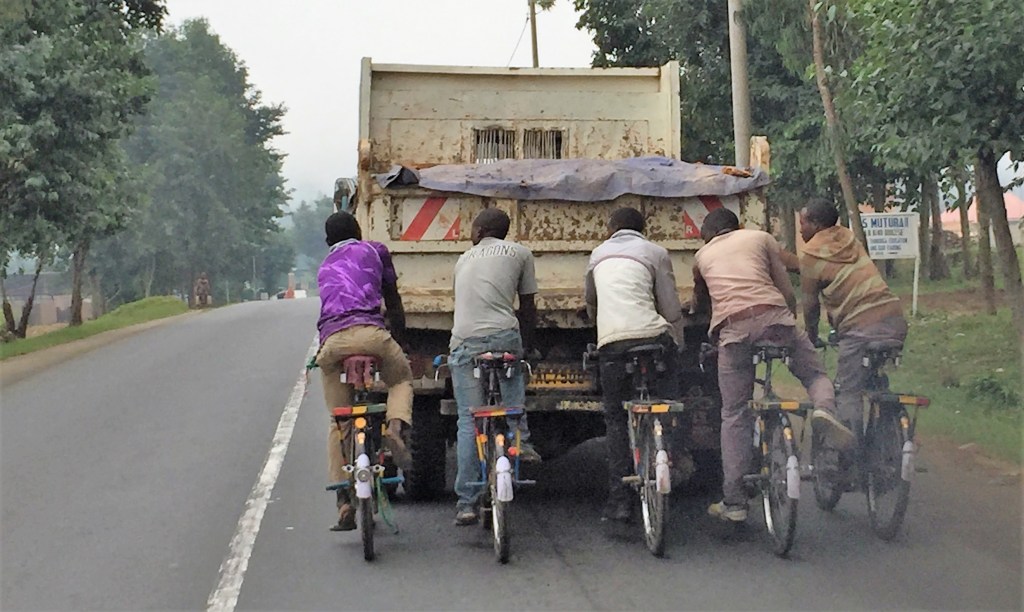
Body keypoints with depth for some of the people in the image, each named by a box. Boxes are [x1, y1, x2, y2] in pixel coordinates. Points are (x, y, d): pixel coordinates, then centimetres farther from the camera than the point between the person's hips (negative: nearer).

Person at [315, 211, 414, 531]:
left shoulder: (324, 268, 34)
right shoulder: (374, 250, 23)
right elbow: (393, 301, 24)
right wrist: (398, 340, 33)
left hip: (330, 340, 3)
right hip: (368, 332, -3)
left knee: (338, 424, 13)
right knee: (401, 379, 26)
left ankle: (345, 503, 9)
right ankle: (396, 426, -6)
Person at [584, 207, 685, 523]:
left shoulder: (599, 253, 23)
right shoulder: (654, 252, 12)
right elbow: (671, 309, 7)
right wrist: (677, 345, 18)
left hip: (611, 342, 2)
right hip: (652, 337, -2)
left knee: (616, 419, 9)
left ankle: (619, 499, 4)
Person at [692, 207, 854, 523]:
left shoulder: (703, 255, 29)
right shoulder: (760, 237, 24)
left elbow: (700, 303, 40)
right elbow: (788, 292, 18)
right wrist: (792, 326, 28)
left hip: (732, 328, 1)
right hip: (773, 315, -1)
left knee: (734, 414, 7)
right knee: (815, 373, 20)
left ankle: (733, 502, 6)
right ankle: (824, 407, -16)